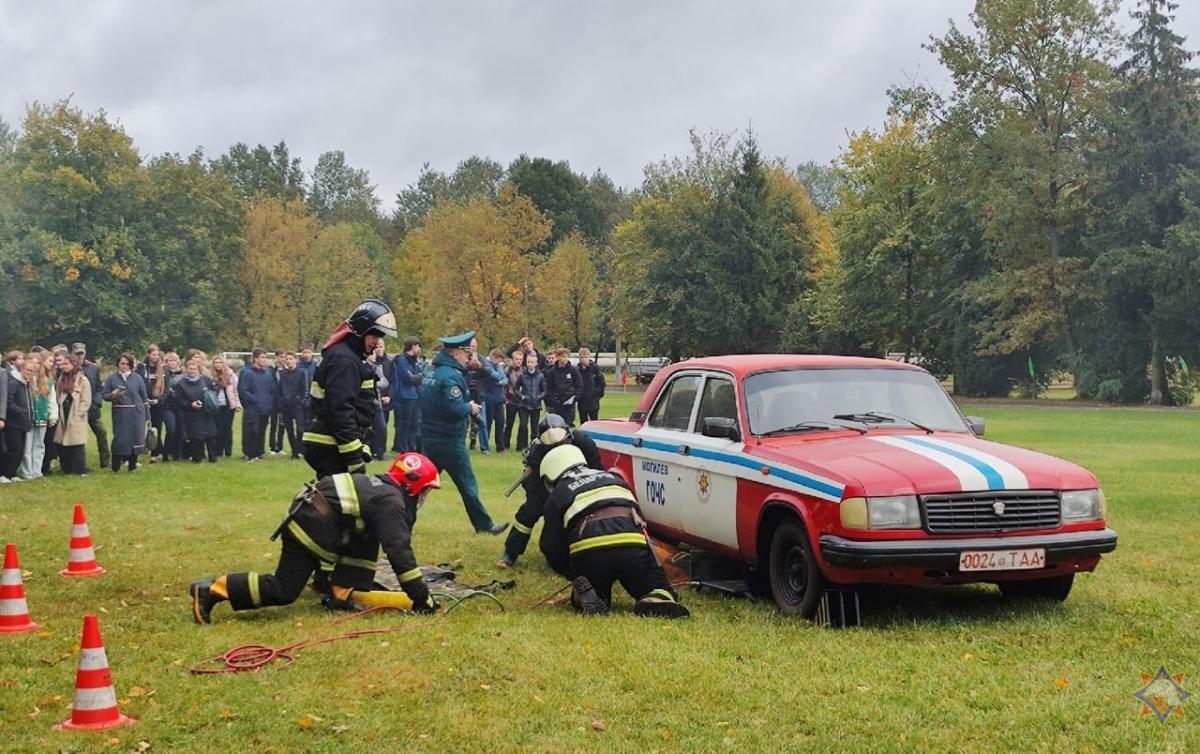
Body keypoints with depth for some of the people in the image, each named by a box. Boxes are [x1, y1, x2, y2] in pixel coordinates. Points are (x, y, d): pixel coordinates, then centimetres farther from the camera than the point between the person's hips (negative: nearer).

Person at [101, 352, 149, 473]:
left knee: (135, 439, 1)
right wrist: (112, 395, -18)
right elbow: (104, 395, 5)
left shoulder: (137, 378, 7)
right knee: (119, 439, -4)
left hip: (136, 413, 1)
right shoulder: (111, 378, 5)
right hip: (120, 414, -1)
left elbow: (144, 397, 10)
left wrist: (147, 415, 8)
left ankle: (132, 466, 14)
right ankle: (115, 468, 8)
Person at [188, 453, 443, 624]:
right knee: (284, 591, -6)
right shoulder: (392, 504, -10)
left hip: (310, 515, 10)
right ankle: (212, 589, -5)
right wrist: (422, 597, -13)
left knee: (367, 540, 17)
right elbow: (399, 552, -17)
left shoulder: (382, 488, 18)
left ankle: (344, 594, 11)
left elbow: (398, 545, 27)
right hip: (311, 527, -10)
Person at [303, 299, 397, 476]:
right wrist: (354, 455, -22)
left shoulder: (352, 356, 19)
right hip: (331, 450, -11)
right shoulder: (343, 359, -15)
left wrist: (361, 447, 18)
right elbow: (339, 410, -22)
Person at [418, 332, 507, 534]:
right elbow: (456, 408, -27)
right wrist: (471, 408, -8)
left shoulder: (433, 372, 11)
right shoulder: (451, 376, -18)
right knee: (467, 485, 3)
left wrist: (467, 407, 5)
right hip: (449, 441, -8)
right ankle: (485, 525, 13)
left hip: (430, 439, 8)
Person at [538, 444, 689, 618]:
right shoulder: (613, 478, 34)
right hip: (634, 546, 1)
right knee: (660, 591, 18)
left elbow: (555, 550, 15)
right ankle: (657, 601, -17)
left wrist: (573, 575, 33)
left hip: (589, 553, -1)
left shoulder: (556, 497, 21)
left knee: (584, 602, 25)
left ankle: (586, 596, -11)